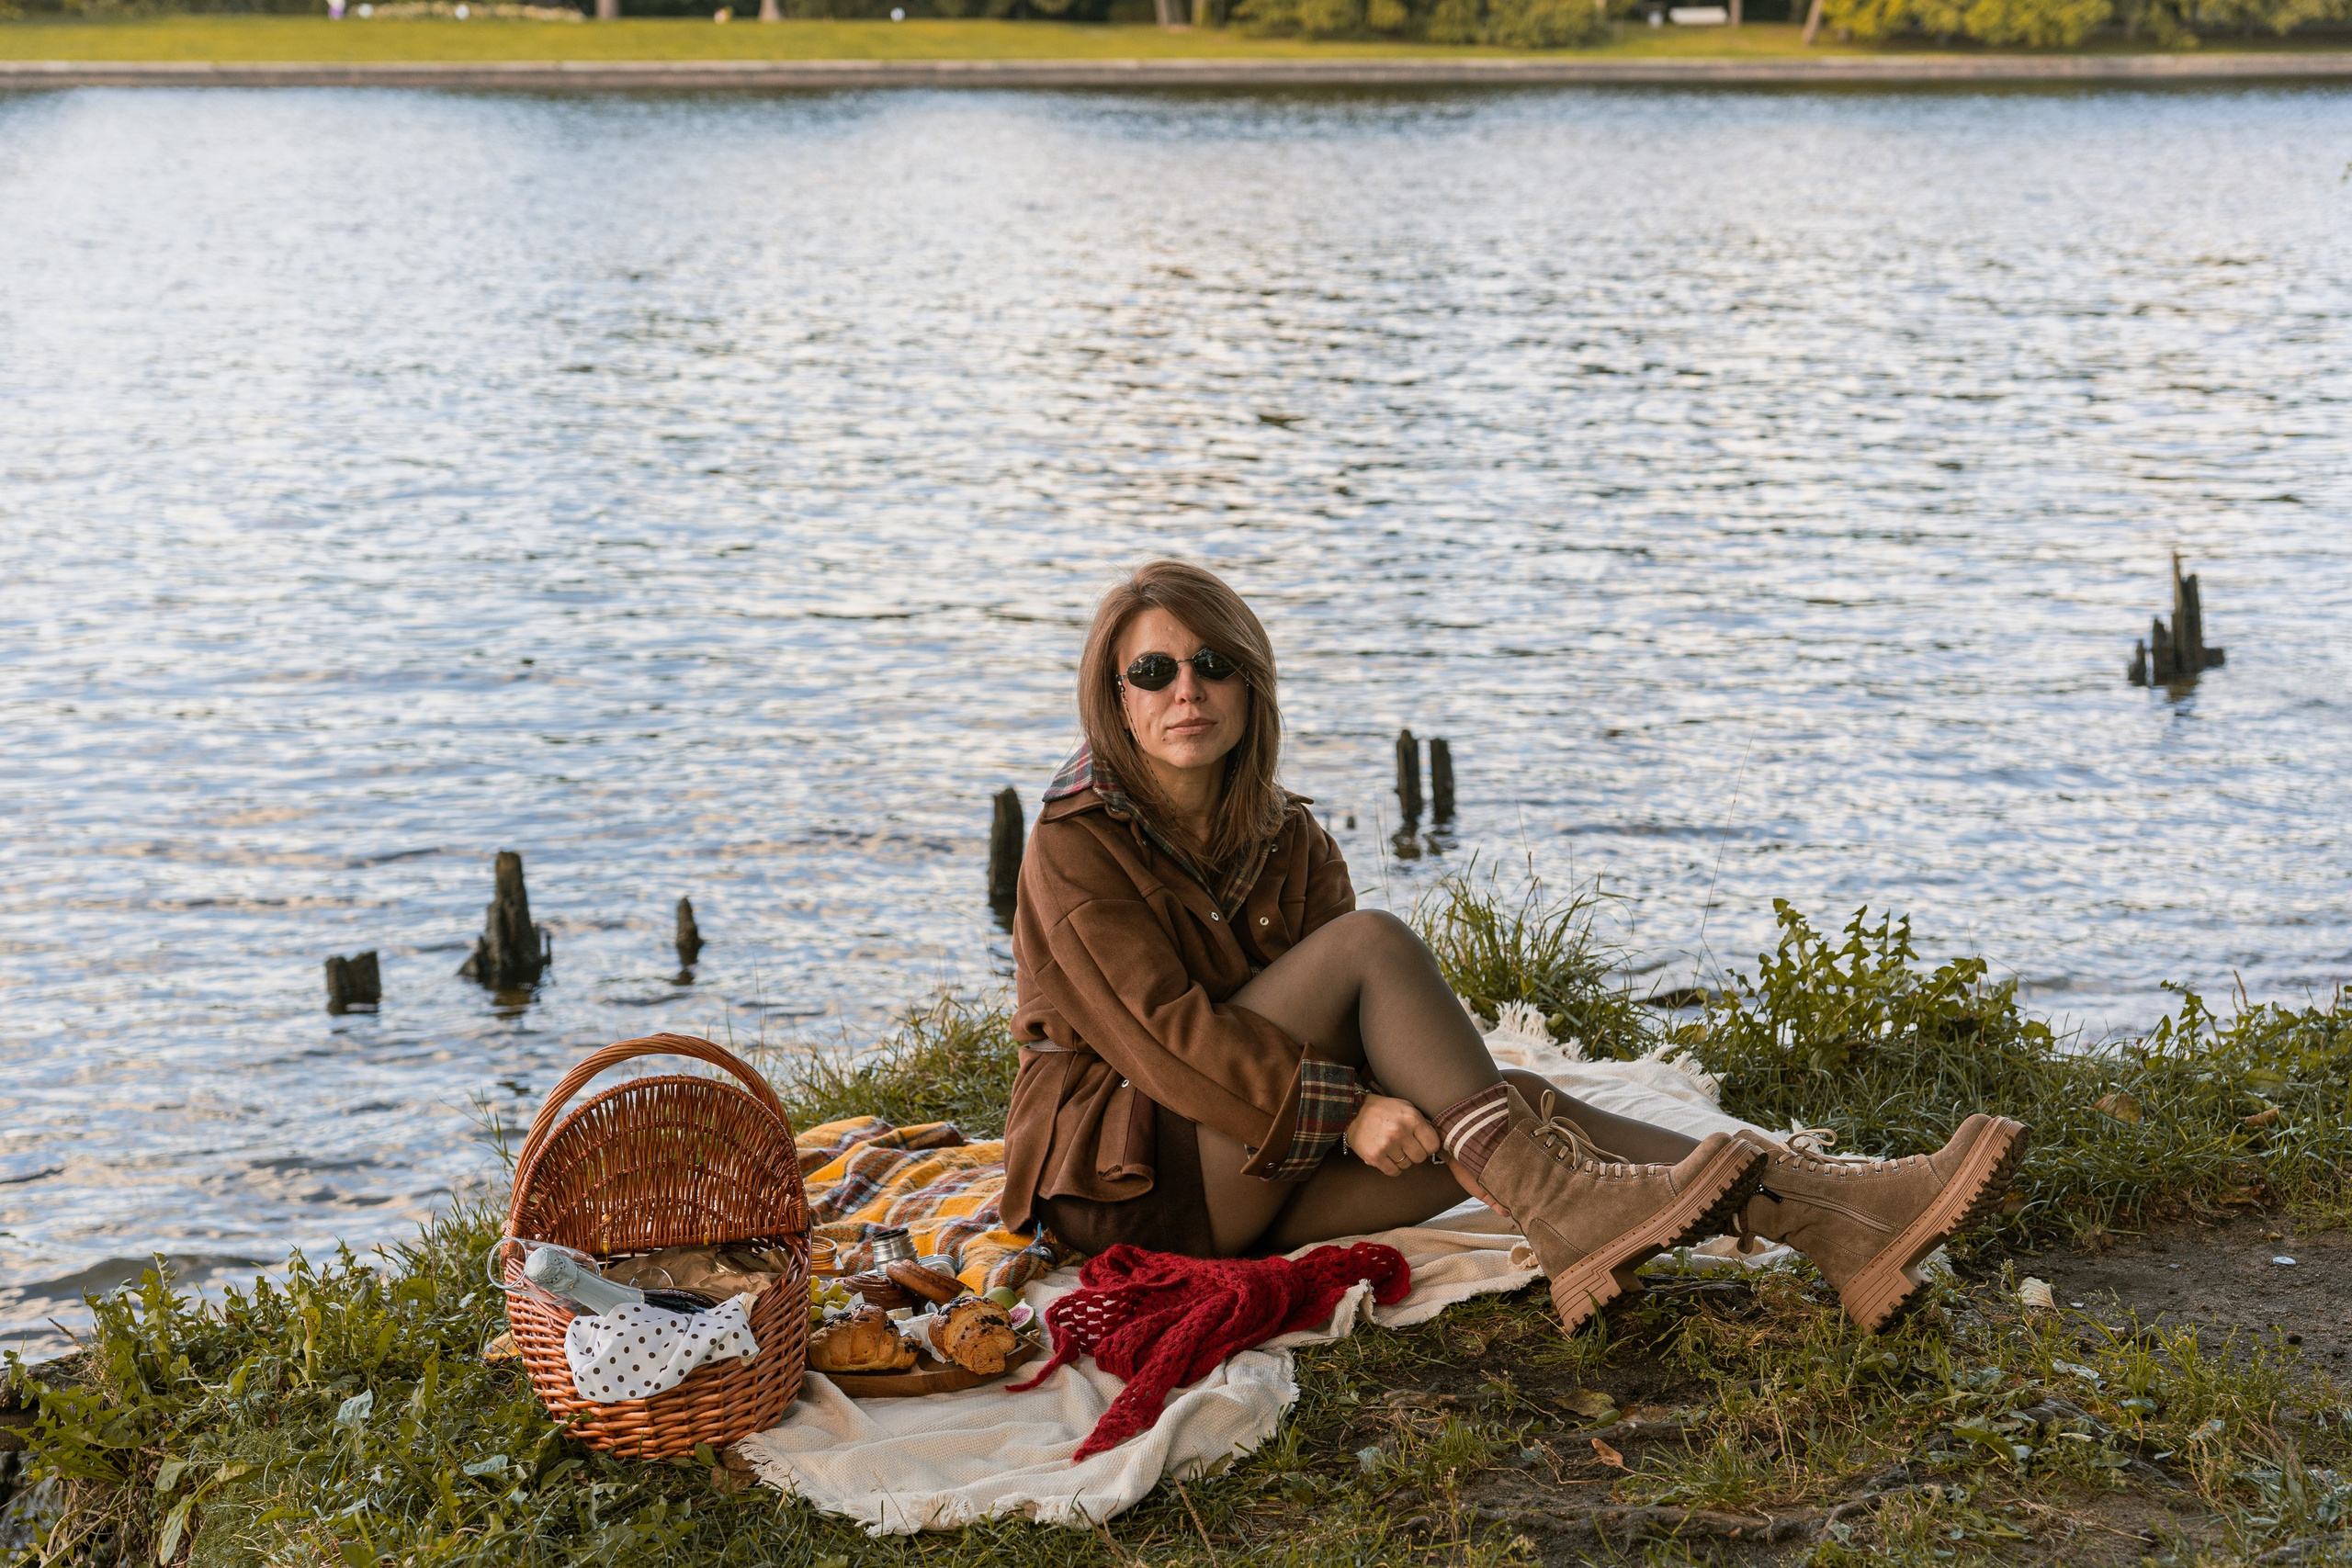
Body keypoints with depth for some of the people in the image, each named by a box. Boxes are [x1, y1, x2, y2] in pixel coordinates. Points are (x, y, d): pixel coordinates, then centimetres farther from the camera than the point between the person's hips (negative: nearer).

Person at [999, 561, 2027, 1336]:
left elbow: (1354, 1027, 3)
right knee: (1372, 940, -24)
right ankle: (1559, 1208, -33)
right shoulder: (1076, 846, -11)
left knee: (1511, 1108, -19)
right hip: (1128, 1182, -6)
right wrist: (1346, 1108, -26)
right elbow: (1162, 1033, -20)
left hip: (1266, 1184, 6)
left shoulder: (1285, 838, 9)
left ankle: (1829, 1215, -30)